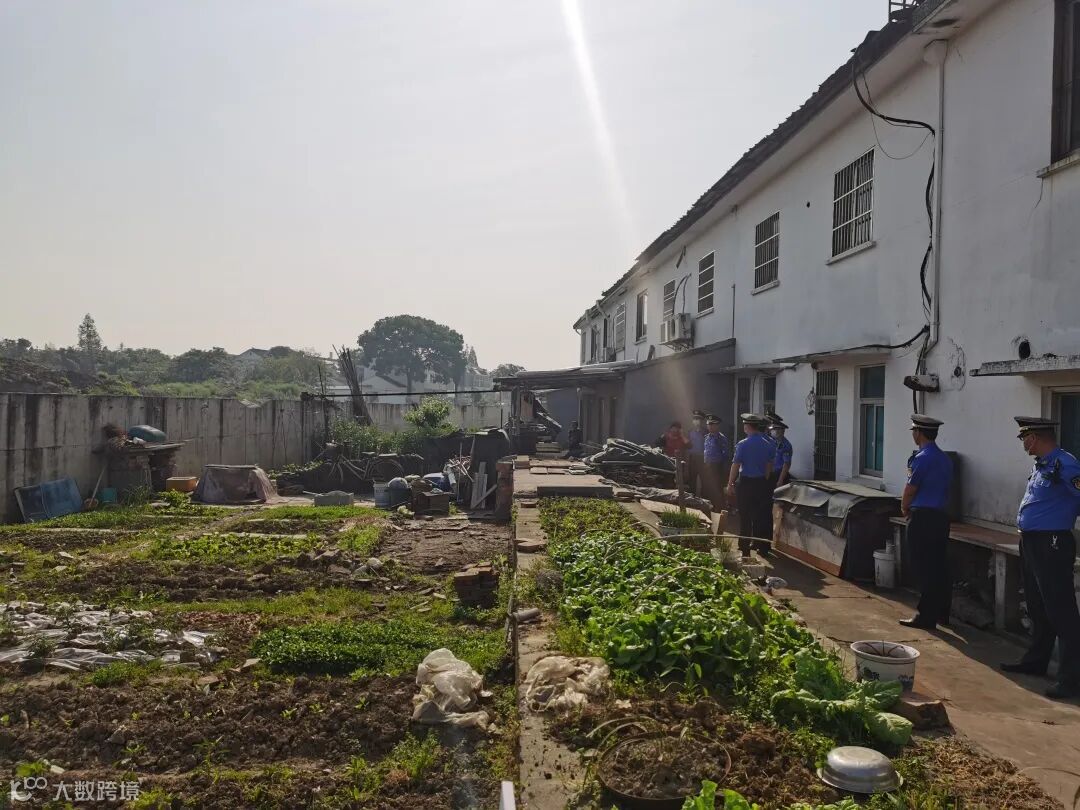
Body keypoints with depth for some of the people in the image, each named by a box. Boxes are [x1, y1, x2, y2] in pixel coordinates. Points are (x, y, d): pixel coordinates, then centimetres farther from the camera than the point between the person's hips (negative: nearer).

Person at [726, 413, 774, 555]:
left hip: (745, 483, -4)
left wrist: (730, 484, -6)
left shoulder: (743, 445, -14)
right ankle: (763, 546, 17)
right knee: (761, 516, 11)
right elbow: (769, 465, 10)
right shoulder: (768, 444, 1)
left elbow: (736, 465, -13)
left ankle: (744, 547, 9)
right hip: (762, 483, 4)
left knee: (745, 517, 4)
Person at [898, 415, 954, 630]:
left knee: (924, 569, -3)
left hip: (923, 517, -8)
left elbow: (910, 490, -10)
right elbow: (944, 488, 16)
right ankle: (942, 614, 23)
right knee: (940, 566, 14)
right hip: (942, 515, 9)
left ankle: (925, 617, 1)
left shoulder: (922, 458, -15)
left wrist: (905, 508, 9)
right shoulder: (945, 458, 11)